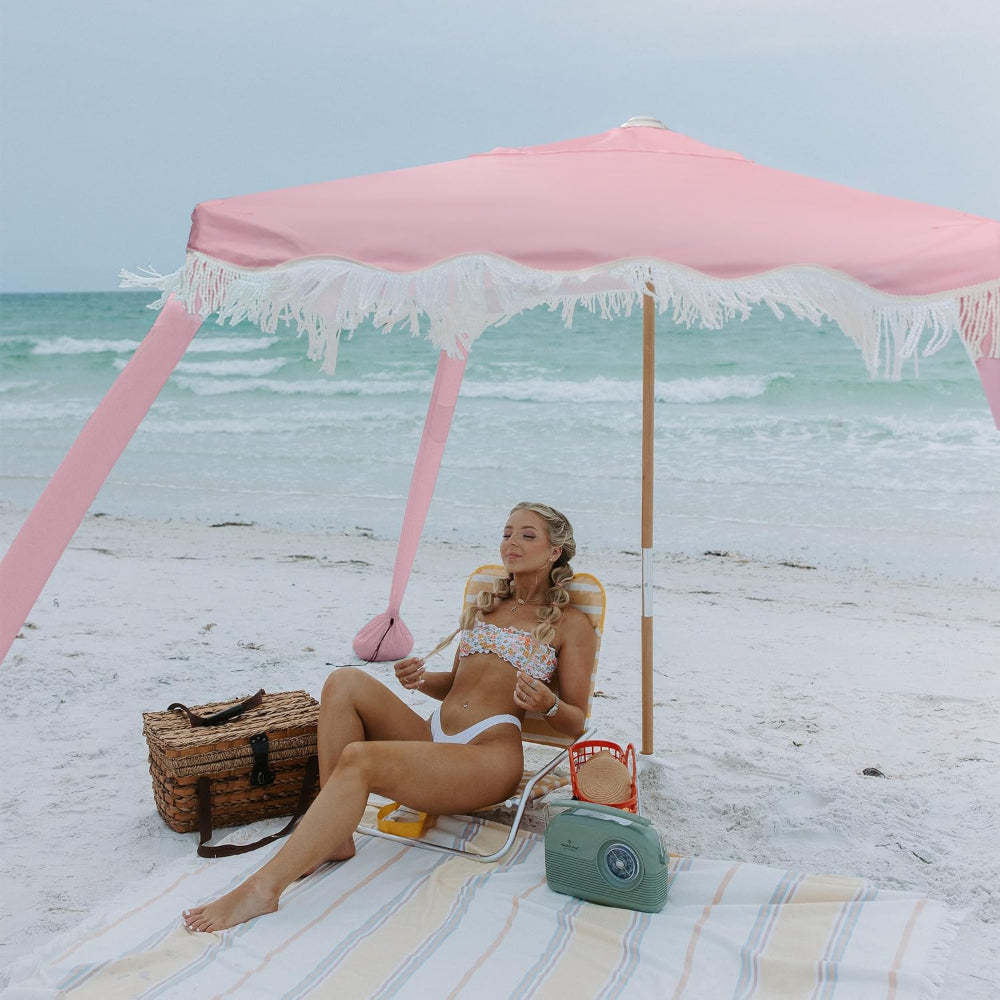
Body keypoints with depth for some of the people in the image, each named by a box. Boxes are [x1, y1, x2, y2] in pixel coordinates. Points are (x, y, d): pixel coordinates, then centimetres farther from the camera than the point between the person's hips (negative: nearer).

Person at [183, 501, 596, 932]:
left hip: (490, 755, -7)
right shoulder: (487, 604, 24)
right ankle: (334, 835, -20)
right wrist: (423, 679, 6)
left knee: (359, 759, -31)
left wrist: (547, 703, -20)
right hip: (433, 735, 7)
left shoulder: (570, 623, 6)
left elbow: (575, 723, 3)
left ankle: (263, 887, -33)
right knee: (346, 682, -18)